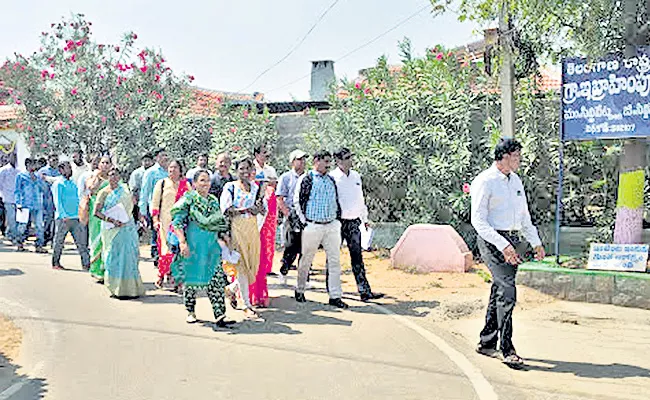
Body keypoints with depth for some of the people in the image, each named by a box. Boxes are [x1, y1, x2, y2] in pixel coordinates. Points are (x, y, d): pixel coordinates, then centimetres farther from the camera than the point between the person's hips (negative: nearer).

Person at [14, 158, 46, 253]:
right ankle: (19, 244, 18)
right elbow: (17, 190, 4)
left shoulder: (38, 177, 17)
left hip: (38, 205, 3)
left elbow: (42, 189, 17)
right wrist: (18, 203, -6)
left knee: (39, 226, -3)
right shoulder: (21, 176, 6)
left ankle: (39, 246, 1)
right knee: (23, 225, -1)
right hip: (25, 205, -3)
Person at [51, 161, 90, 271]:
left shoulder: (73, 183, 17)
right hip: (63, 218, -6)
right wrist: (64, 215, -16)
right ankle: (55, 263, 15)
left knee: (81, 241, 1)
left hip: (76, 218, 6)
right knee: (59, 242, 3)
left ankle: (86, 264, 1)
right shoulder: (58, 184, -2)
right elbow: (58, 201, -8)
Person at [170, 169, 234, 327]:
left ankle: (219, 315, -5)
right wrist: (182, 242, -19)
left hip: (212, 245, 4)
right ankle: (191, 312, 24)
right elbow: (177, 221, -10)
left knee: (216, 279, -4)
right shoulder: (188, 199, -3)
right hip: (192, 245, -4)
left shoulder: (213, 200, 14)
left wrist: (224, 236, 8)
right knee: (191, 277, 7)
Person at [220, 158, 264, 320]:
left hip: (253, 228, 5)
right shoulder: (230, 186, -1)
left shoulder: (255, 187, 15)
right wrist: (246, 210, -18)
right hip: (237, 228, -5)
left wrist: (258, 209, -6)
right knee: (242, 265, -5)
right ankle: (247, 305, 2)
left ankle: (231, 288, 30)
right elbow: (225, 209, -10)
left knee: (253, 265, 3)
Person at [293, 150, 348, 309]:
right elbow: (297, 201, -2)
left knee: (335, 260, 0)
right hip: (313, 226, -5)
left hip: (331, 226, 5)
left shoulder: (331, 180, 14)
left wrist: (337, 219, 12)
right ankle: (300, 290, 25)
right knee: (306, 260, 6)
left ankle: (335, 296, 5)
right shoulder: (306, 179, -3)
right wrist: (304, 221, -6)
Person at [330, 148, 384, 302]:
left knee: (357, 256, 3)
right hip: (337, 221, -5)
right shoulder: (332, 178, -8)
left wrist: (365, 218, 20)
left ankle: (364, 291, 1)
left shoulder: (356, 176, 12)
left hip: (354, 222, 5)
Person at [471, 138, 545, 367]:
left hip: (513, 241, 8)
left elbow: (524, 215, 25)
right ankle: (507, 350, -9)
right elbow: (478, 221, -15)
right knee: (507, 293, -15)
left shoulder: (516, 181, 16)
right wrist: (502, 245, -23)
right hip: (492, 242, -8)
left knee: (499, 293, 11)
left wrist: (536, 242, 18)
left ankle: (486, 343, 22)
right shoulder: (485, 182, -10)